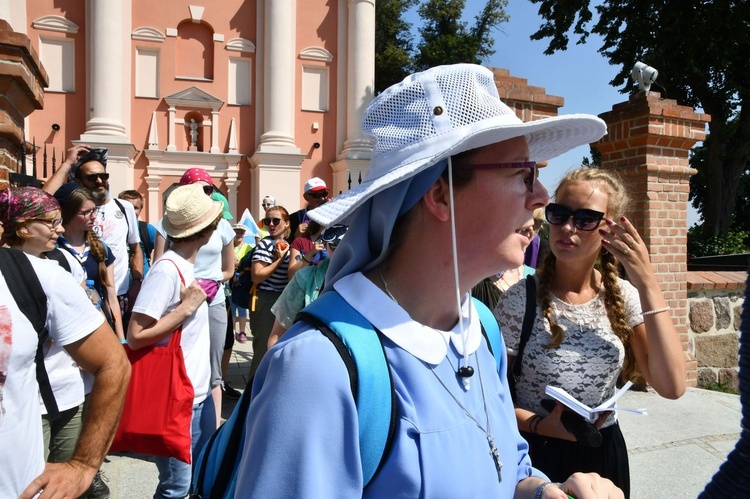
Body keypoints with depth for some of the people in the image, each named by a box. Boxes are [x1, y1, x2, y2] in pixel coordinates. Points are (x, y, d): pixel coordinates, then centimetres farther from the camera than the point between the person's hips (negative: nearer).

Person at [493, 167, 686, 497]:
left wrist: (647, 284, -20)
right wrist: (539, 425, -27)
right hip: (537, 455, -3)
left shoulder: (623, 296, -6)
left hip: (605, 455, 3)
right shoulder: (521, 299, -16)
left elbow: (671, 386, -17)